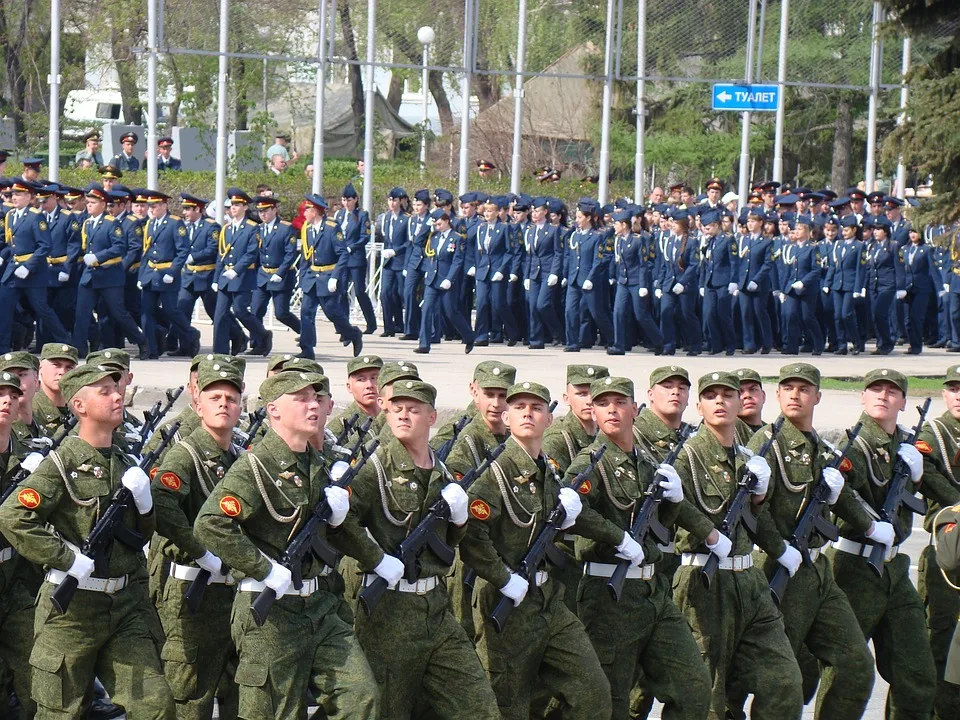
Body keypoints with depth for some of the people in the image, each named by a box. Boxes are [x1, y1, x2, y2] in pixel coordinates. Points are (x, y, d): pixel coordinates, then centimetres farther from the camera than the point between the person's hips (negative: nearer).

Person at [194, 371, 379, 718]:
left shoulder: (319, 466, 11)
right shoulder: (255, 466, -13)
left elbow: (339, 546, 20)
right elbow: (210, 526, -27)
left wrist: (337, 520, -3)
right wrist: (266, 570, -23)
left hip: (321, 608, 7)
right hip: (270, 612, -7)